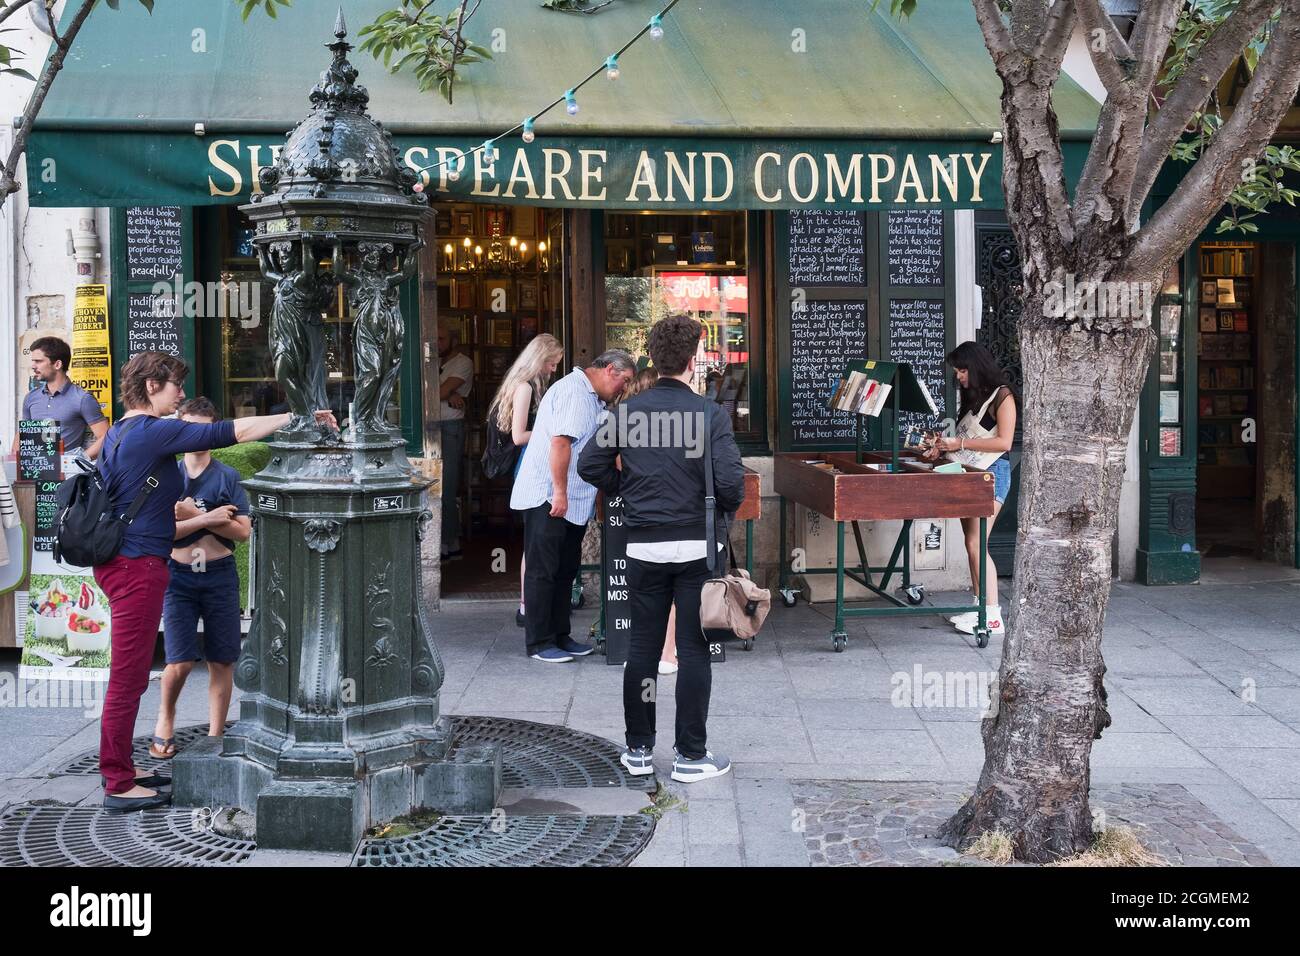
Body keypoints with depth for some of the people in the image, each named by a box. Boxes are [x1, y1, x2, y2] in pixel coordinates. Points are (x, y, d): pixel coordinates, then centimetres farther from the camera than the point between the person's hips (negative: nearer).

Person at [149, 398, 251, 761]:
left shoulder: (228, 477, 3)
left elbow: (243, 531, -5)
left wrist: (193, 514, -13)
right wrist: (209, 518, -15)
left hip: (220, 575, 1)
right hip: (178, 576, -1)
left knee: (221, 661, 3)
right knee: (181, 661, -8)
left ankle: (215, 736, 15)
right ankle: (165, 720, 19)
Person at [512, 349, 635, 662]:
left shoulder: (591, 397, 19)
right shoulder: (574, 391, -14)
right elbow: (560, 441, -22)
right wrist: (559, 493, -23)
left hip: (571, 500, 10)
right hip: (547, 497, -10)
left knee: (565, 569, 13)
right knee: (542, 571, -4)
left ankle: (560, 636, 21)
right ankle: (538, 643, 2)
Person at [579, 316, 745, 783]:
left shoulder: (628, 411, 0)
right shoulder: (710, 414, -10)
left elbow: (589, 464, 1)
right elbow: (731, 482, -16)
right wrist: (726, 508, 5)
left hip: (643, 547, 3)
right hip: (697, 546, -3)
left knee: (641, 647, 12)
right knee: (694, 649, 5)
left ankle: (639, 749, 21)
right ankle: (691, 755, 11)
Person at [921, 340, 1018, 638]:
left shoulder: (1002, 396, -7)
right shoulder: (972, 397, 18)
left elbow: (1004, 442, -16)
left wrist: (960, 444, -16)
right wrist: (944, 446, 4)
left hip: (992, 473, -8)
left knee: (976, 544, -13)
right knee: (971, 543, 7)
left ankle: (992, 616, -11)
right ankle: (979, 605, 13)